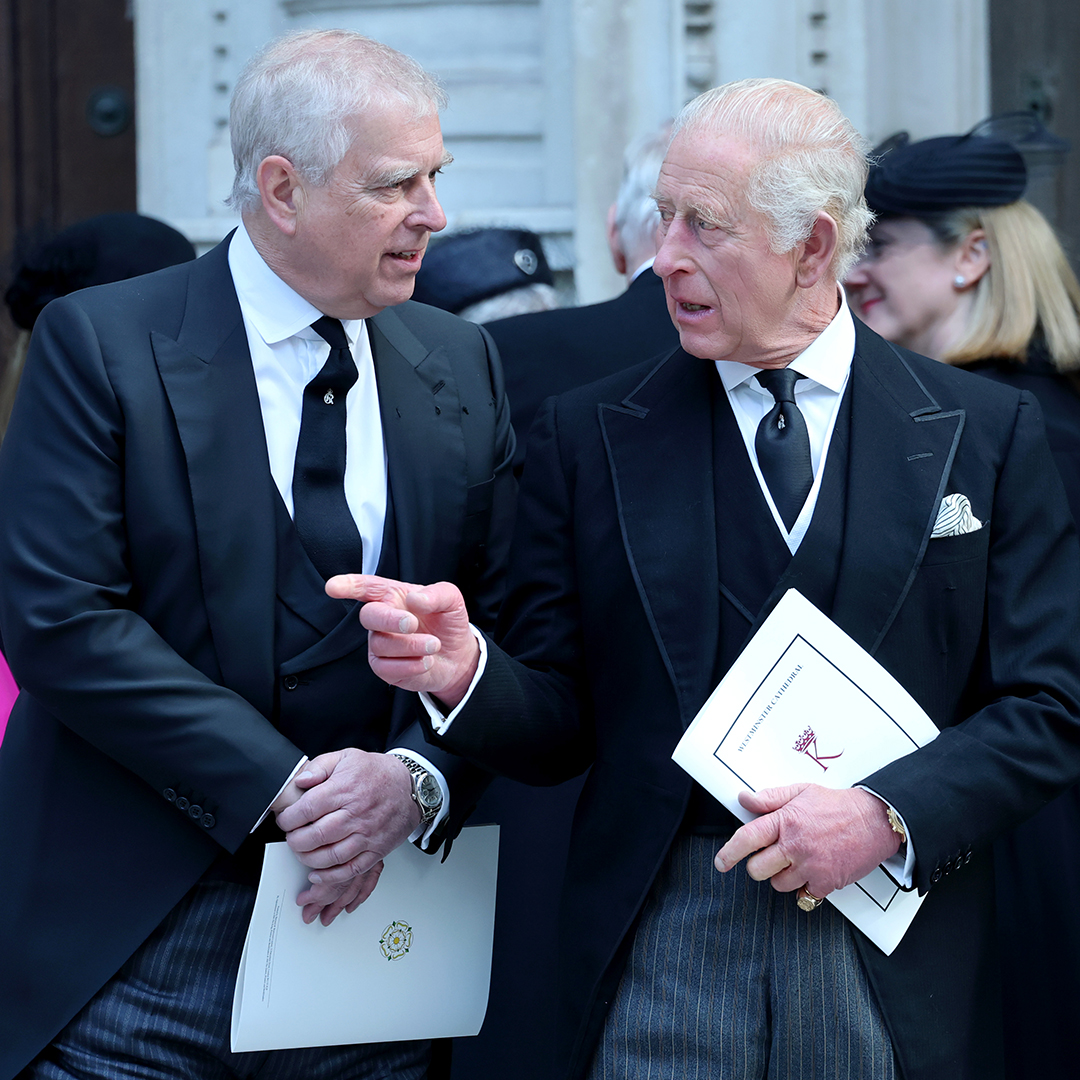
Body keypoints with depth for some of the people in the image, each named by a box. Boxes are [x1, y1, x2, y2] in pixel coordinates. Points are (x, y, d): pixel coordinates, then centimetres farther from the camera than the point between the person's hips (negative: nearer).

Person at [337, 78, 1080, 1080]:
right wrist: (463, 671, -17)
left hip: (894, 970, 0)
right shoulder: (589, 435, 4)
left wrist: (889, 814, -13)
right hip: (659, 955, 0)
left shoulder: (986, 432, 3)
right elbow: (560, 723, 3)